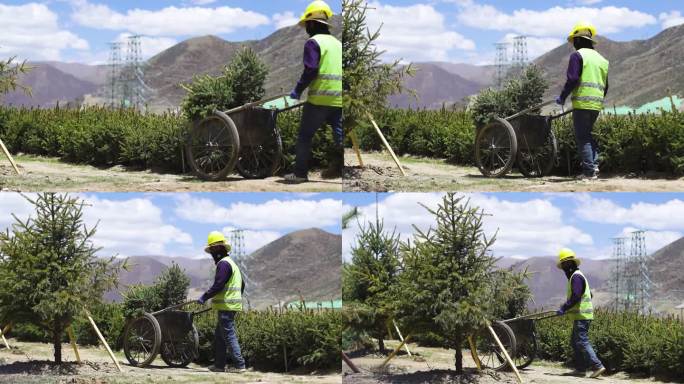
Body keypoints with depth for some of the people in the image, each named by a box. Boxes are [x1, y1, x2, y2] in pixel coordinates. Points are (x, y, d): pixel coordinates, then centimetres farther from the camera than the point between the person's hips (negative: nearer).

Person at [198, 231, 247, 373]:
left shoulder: (223, 264, -13)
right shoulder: (231, 263, 20)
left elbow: (218, 285, -22)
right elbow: (242, 284, 27)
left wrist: (205, 297, -16)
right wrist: (237, 298, 35)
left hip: (226, 306, -11)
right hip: (233, 305, 11)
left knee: (229, 335, -11)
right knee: (219, 337, 15)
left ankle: (240, 365, -14)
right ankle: (219, 365, 18)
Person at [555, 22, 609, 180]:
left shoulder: (577, 55, -5)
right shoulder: (601, 59, 17)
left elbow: (572, 79, -15)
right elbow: (607, 85, 19)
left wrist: (562, 97, -5)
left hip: (582, 103, -7)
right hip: (597, 104, 7)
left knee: (582, 138, -3)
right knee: (588, 135, 18)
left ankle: (589, 171, -9)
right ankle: (594, 164, 4)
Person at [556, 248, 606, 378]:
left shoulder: (576, 276, -13)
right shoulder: (575, 276, 19)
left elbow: (575, 296, -23)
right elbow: (589, 294, 25)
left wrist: (564, 309, -20)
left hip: (581, 316, -11)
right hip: (580, 315, 11)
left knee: (582, 342, -14)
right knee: (575, 342, 14)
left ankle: (597, 366, -18)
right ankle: (580, 368, 15)